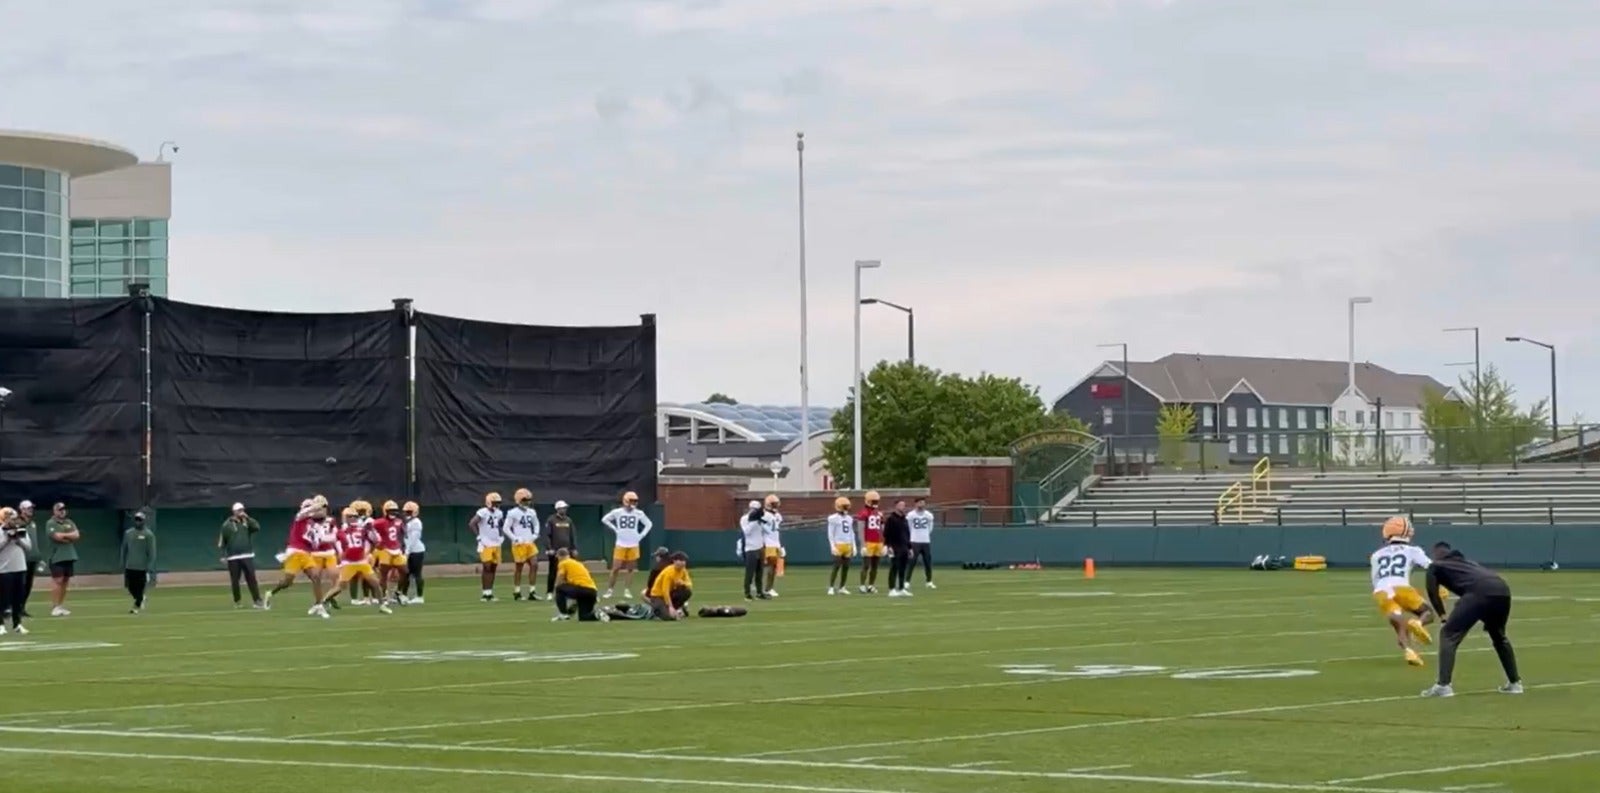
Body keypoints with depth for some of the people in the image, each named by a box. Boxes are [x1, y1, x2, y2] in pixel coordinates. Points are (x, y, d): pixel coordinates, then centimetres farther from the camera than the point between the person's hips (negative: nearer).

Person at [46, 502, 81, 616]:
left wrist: (63, 535, -8)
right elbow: (57, 536, -16)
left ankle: (61, 606, 10)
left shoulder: (69, 522, 15)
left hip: (70, 556, 6)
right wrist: (70, 536, -5)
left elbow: (76, 535, 2)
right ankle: (55, 607, -10)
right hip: (57, 557, -6)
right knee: (57, 581, -11)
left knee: (65, 581, 6)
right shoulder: (50, 523, -3)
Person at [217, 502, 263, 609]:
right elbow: (222, 541, 2)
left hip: (247, 556, 1)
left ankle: (257, 600, -8)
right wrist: (223, 556, -3)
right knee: (234, 580, 3)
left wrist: (247, 518, -11)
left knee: (251, 578, -7)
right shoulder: (227, 525, 1)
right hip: (233, 558, -1)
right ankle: (237, 601, 16)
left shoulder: (247, 522, 10)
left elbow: (257, 527, -8)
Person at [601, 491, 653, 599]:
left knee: (631, 569, 5)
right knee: (616, 568, -5)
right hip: (620, 545, -2)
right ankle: (609, 590, 4)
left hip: (633, 545, 2)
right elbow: (604, 519, 6)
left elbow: (648, 524, 13)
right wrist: (614, 529, 1)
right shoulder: (617, 512, -6)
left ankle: (627, 591, 11)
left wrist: (641, 535, 3)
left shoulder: (639, 513, -1)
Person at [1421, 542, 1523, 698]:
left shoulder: (1436, 566, 25)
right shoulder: (1467, 562, 40)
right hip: (1503, 590, 6)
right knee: (1499, 636, 30)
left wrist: (1443, 616, 16)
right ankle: (1515, 682, 32)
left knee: (1449, 634, 2)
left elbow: (1433, 592, 11)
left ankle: (1443, 685, -10)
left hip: (1479, 592, -6)